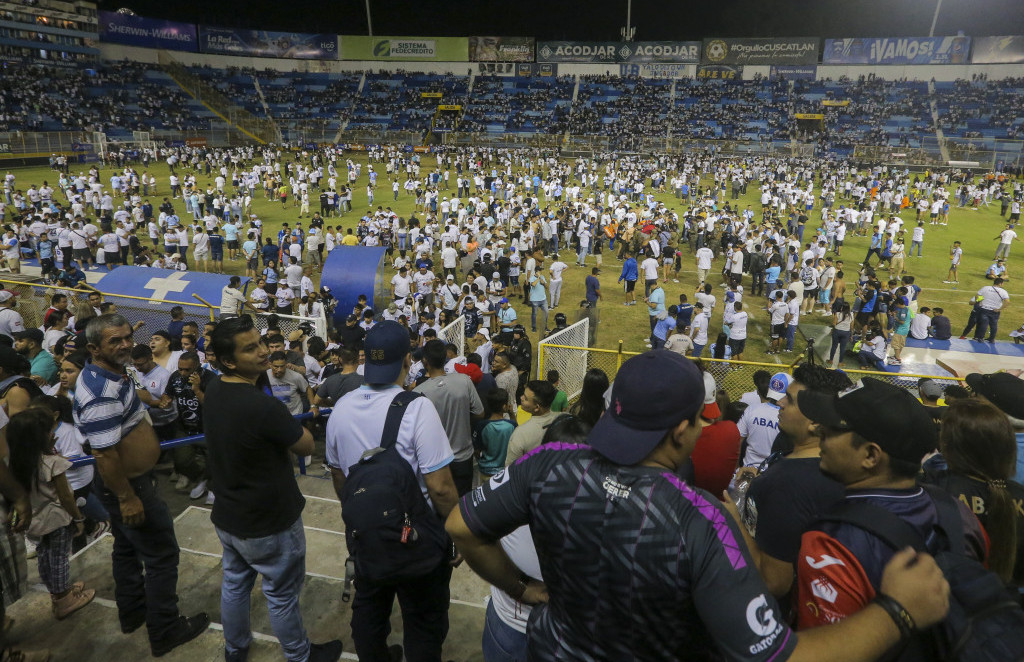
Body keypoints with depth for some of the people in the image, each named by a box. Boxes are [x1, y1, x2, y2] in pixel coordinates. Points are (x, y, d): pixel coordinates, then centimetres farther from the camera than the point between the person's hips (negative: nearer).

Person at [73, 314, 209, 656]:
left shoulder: (107, 376, 3)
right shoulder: (102, 393, -30)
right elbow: (105, 454, -30)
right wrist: (127, 499, -25)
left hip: (128, 479, 10)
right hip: (126, 485, -10)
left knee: (128, 549, 24)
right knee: (162, 555, 2)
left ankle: (132, 613, 42)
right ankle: (164, 633, 15)